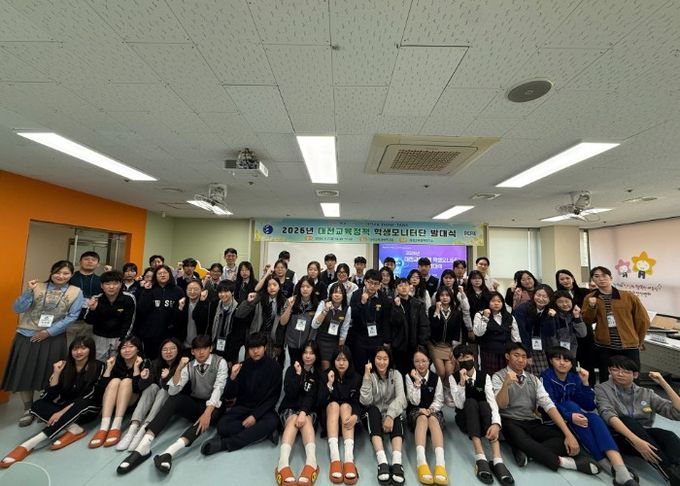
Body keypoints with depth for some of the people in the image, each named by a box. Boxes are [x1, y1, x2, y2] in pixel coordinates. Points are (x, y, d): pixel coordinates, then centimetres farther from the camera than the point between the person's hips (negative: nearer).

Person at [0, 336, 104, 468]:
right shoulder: (64, 366, -2)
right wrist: (56, 374, -15)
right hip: (65, 407, 5)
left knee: (82, 404, -37)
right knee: (37, 405, -21)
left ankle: (29, 444, -38)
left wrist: (62, 412, -26)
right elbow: (49, 397, -7)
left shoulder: (97, 367, -14)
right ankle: (74, 429, -31)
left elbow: (87, 396, -18)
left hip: (87, 410, -4)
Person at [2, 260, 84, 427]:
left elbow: (72, 317, -7)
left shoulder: (76, 292, -4)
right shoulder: (37, 287, -1)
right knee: (24, 373, 6)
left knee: (49, 375, 9)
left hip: (54, 339, -1)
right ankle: (28, 410, 27)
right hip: (26, 337, 1)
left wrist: (49, 332, -11)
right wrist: (28, 291, -19)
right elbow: (17, 309, -5)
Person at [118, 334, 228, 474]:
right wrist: (179, 369, -23)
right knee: (174, 399, -25)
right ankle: (143, 447, -33)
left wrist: (207, 413, -35)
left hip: (212, 406, -3)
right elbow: (172, 392, -10)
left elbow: (218, 389, -22)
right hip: (194, 405, 3)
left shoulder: (220, 363, -11)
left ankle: (169, 452, -47)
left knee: (210, 415, -37)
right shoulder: (189, 366, 0)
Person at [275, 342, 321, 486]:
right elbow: (290, 393, -8)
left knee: (306, 420, -32)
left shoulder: (319, 374, 4)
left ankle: (311, 462, -52)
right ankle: (283, 463, -52)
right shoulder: (292, 369, 4)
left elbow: (312, 397, -8)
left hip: (308, 410, 1)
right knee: (293, 420, -32)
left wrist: (304, 412, -25)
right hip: (289, 409, 0)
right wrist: (298, 374, -15)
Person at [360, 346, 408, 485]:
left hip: (392, 415, 1)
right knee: (373, 410, -33)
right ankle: (382, 462, -44)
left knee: (397, 413, -32)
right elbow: (365, 401, -17)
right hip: (373, 416, 0)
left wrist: (390, 415, -34)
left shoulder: (395, 374, 0)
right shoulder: (370, 376, -2)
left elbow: (400, 397, -18)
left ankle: (397, 462, -44)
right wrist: (366, 376, -23)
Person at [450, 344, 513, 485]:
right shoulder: (453, 377, -6)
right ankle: (480, 458, -44)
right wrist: (462, 382, -31)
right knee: (471, 401, -32)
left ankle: (498, 460, -44)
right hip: (465, 419, -1)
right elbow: (459, 405, -16)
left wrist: (496, 423, -37)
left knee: (484, 404, -31)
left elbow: (492, 400, -18)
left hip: (483, 418, 1)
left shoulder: (485, 377, -2)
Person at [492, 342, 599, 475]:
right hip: (511, 423, -5)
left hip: (533, 424, 5)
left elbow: (548, 405, 1)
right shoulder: (498, 377, -2)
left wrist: (569, 434, -13)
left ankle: (526, 452, -22)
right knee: (521, 439, -37)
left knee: (563, 436, -21)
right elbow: (501, 405, -13)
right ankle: (561, 461, -23)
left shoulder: (533, 379, 12)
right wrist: (506, 384, -32)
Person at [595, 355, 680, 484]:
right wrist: (636, 440, -31)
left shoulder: (646, 393, 13)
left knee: (668, 436, -28)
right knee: (627, 420, -35)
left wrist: (663, 383, 0)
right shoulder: (602, 389, 1)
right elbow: (609, 415, -16)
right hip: (619, 437, -4)